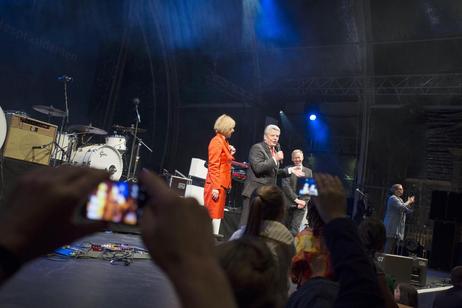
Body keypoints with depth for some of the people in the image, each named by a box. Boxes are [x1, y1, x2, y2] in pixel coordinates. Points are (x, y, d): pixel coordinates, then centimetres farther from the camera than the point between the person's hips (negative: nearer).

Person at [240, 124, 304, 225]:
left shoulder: (275, 150, 18)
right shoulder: (257, 148, -7)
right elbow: (257, 167, -21)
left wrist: (290, 170, 16)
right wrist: (275, 159, -21)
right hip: (255, 192, -8)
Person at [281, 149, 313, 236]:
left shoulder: (308, 171, 12)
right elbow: (285, 186, -8)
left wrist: (304, 201, -7)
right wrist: (296, 199, -14)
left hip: (301, 204, 1)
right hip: (288, 203, -1)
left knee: (295, 228, -9)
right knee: (286, 227, 5)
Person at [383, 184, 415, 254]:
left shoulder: (400, 199, 22)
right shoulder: (393, 198, -7)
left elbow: (408, 211, 20)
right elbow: (401, 207, -22)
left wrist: (410, 203, 4)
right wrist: (408, 202, -5)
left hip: (397, 228, 10)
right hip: (391, 227, -10)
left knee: (393, 248, 8)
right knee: (388, 248, -13)